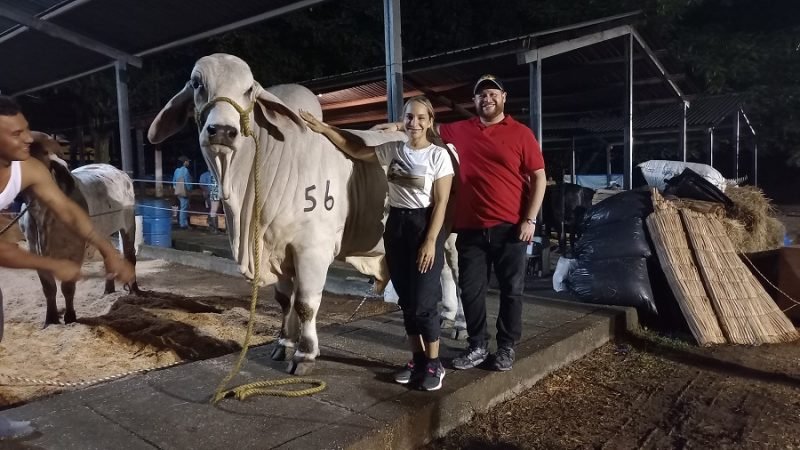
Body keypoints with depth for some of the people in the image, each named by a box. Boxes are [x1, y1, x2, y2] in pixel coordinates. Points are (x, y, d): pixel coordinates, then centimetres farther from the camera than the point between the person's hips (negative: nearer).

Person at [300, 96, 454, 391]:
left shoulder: (438, 155, -7)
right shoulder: (393, 150, 7)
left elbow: (441, 203, -10)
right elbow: (356, 150, 16)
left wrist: (431, 241, -16)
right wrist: (324, 129, 8)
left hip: (425, 227, -5)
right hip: (396, 226, 6)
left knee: (423, 300, -4)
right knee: (406, 299, 10)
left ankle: (434, 364, 11)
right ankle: (417, 358, 22)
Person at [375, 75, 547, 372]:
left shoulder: (521, 133, -1)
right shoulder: (460, 131, 8)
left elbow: (539, 177, -2)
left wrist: (530, 219, -8)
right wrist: (399, 126, 9)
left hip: (510, 227, -2)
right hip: (471, 228, 3)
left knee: (511, 289, 7)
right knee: (471, 290, 7)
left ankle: (507, 347, 22)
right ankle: (478, 346, 22)